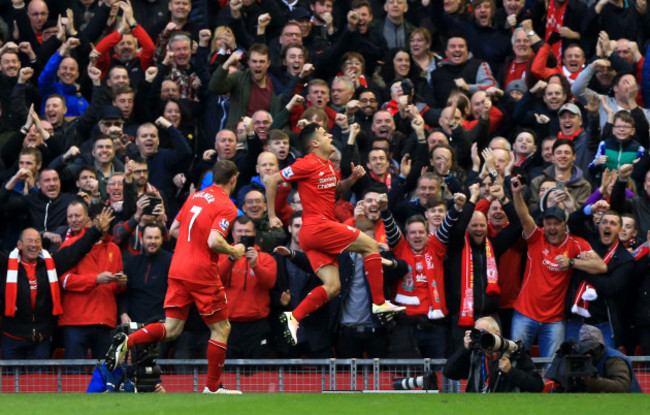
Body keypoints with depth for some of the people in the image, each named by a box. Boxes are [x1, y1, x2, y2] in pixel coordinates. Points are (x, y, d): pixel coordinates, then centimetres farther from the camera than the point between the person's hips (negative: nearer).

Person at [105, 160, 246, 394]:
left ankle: (127, 341, -17)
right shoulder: (227, 207, -10)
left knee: (172, 329, 5)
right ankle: (212, 387, 10)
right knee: (221, 328, 9)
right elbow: (214, 241, -22)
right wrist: (233, 251, -4)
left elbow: (174, 229, 19)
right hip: (203, 274, -7)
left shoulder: (195, 197, 13)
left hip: (178, 270, 7)